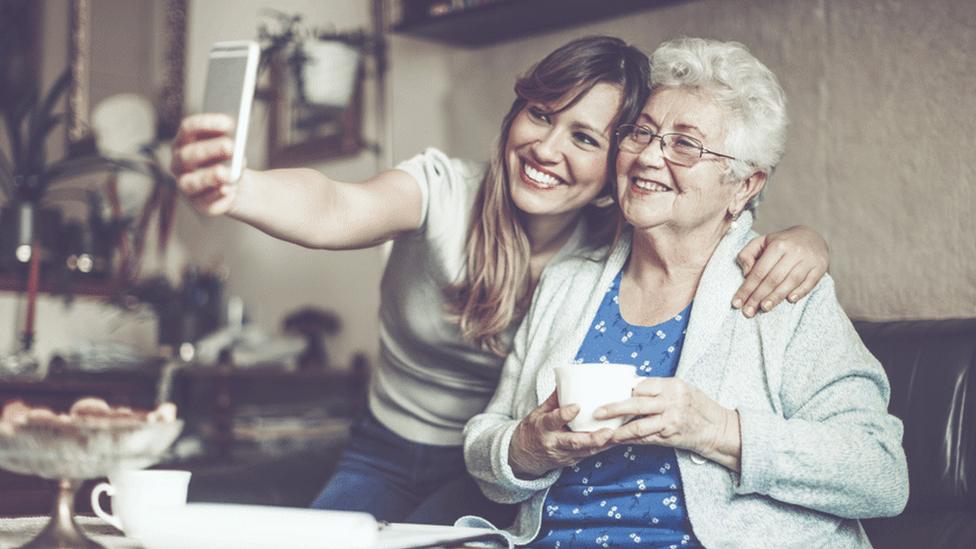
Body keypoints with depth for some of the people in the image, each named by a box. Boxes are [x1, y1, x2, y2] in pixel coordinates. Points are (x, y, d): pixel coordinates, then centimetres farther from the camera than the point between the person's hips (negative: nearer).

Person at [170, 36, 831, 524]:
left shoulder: (615, 250, -12)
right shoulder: (444, 190, -18)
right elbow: (336, 211, -37)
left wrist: (799, 241, -33)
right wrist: (233, 190, -60)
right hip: (383, 454, 1)